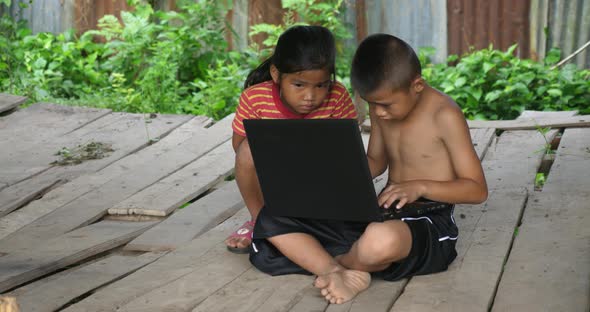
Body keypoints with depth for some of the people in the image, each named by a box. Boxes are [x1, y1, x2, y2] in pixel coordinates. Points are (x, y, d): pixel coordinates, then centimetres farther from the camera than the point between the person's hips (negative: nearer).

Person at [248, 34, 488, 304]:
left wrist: (420, 186, -24)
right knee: (272, 218, -5)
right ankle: (342, 275, -27)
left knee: (382, 239, -46)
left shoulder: (443, 115, -13)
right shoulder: (381, 109, 6)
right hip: (382, 215, 7)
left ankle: (337, 262, -10)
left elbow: (478, 190, -12)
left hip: (429, 224, -7)